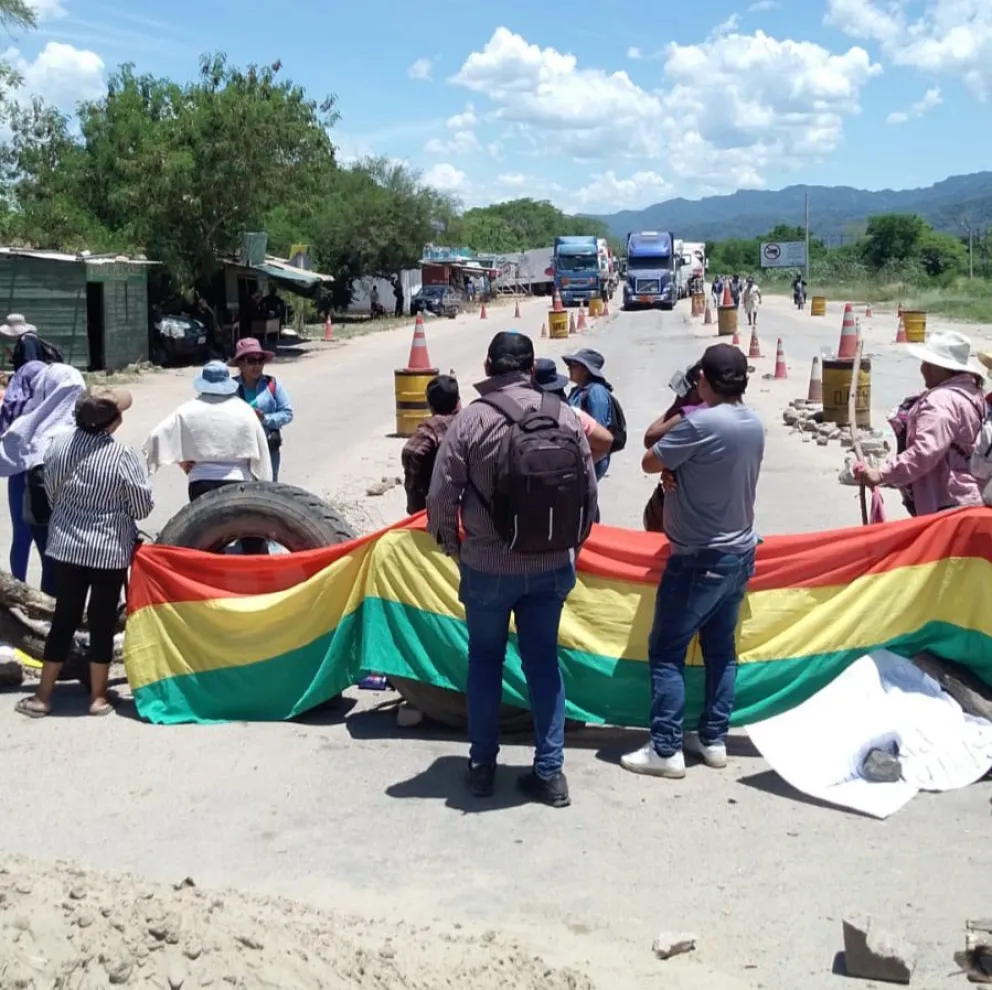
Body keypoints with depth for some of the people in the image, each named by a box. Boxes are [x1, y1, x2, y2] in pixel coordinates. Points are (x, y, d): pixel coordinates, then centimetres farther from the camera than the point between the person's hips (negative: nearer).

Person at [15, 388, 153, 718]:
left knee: (64, 619, 12)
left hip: (65, 546, 4)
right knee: (102, 622, 8)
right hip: (110, 550, -4)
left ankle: (42, 696, 17)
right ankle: (98, 697, 17)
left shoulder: (59, 445, -4)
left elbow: (51, 494, 8)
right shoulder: (123, 456, -16)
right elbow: (142, 507, -8)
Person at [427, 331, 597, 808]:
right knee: (543, 660, 13)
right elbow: (590, 490, -2)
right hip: (551, 566, 2)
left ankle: (482, 765, 24)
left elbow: (441, 497, -11)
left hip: (488, 566, -2)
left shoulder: (471, 419, -13)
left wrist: (452, 545, 8)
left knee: (485, 659, 16)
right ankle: (550, 771, 16)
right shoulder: (564, 415, -5)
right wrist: (569, 546, 13)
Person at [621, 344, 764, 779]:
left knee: (666, 651, 0)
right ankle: (713, 739, 21)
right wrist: (680, 468, -6)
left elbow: (650, 463, -11)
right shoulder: (753, 425, 4)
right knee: (721, 649, 14)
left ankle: (666, 750, 1)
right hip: (740, 552, 8)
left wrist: (671, 463, 8)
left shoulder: (700, 423, -21)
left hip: (700, 558, -8)